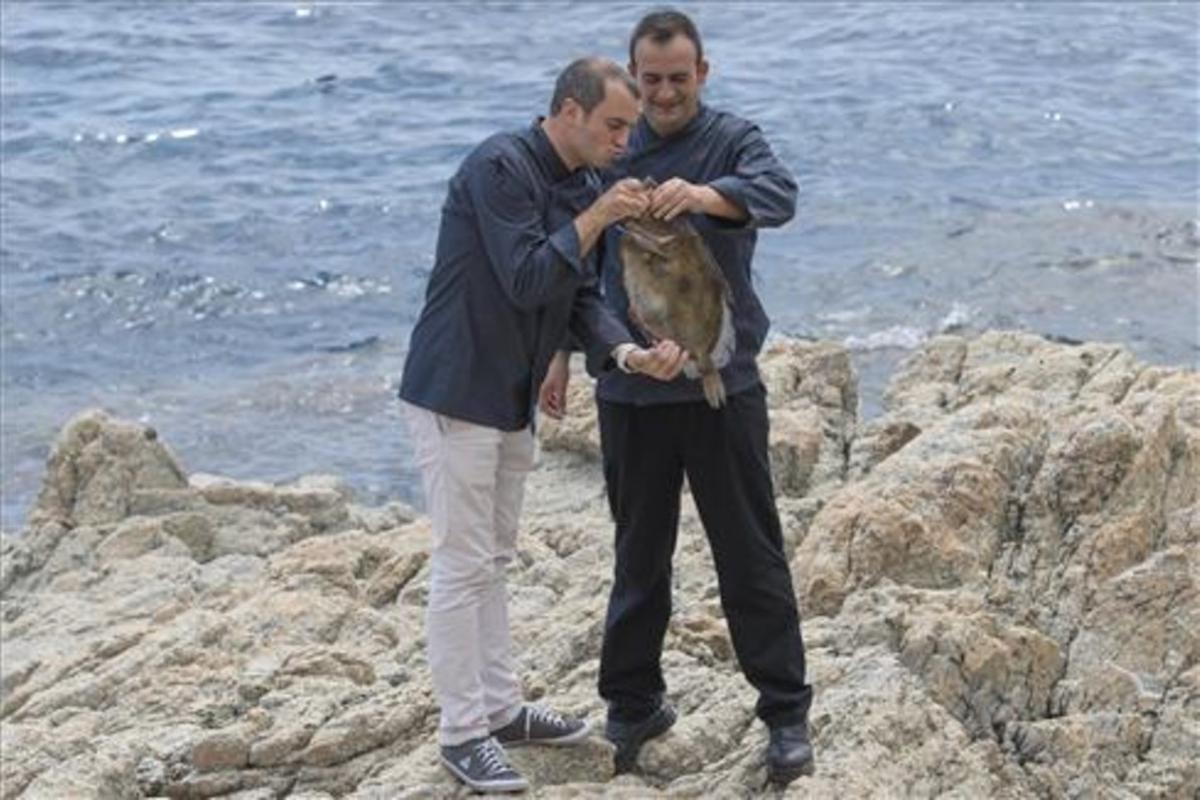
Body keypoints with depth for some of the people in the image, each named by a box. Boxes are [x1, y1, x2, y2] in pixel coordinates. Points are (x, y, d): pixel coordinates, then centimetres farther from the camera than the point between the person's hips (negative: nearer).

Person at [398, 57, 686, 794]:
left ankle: (501, 707, 26)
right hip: (456, 394, -9)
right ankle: (463, 732, 4)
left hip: (513, 400, 9)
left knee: (494, 560, 16)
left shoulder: (583, 187, 8)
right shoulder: (499, 167, -19)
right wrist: (595, 218, -20)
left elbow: (581, 298, 6)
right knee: (463, 565, -4)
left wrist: (630, 354, -11)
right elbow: (526, 281, -24)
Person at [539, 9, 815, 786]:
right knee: (639, 555, 12)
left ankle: (787, 713, 8)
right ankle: (634, 704, 24)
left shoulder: (732, 139, -4)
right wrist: (562, 352, 14)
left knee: (751, 554, 1)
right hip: (629, 390, 3)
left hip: (722, 385, -3)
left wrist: (704, 195, -45)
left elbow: (778, 193, -26)